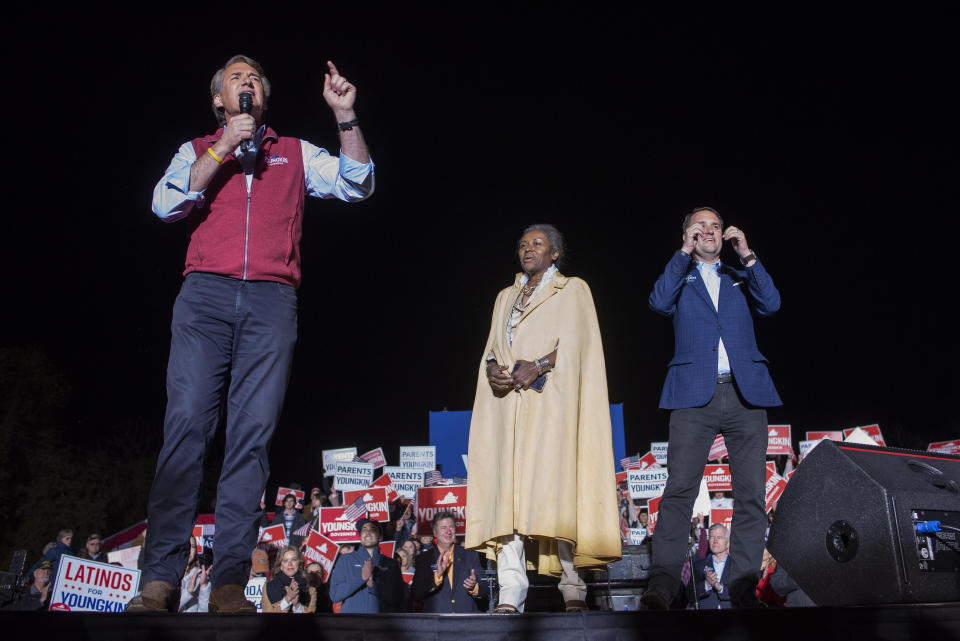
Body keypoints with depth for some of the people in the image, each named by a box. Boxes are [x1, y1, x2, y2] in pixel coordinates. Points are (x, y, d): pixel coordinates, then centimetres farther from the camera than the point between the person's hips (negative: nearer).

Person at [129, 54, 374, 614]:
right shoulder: (198, 151, 22)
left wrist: (346, 116, -1)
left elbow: (357, 185, 10)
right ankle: (160, 578, -8)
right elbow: (165, 204, 4)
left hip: (272, 300, 0)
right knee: (186, 424, -11)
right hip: (206, 294, 0)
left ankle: (230, 582, -7)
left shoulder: (296, 153, 23)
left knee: (253, 433, -8)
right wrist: (223, 150, -1)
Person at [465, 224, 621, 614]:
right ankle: (511, 593, -10)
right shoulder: (506, 297, 25)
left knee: (553, 487, -13)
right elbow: (492, 346, 16)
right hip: (508, 401, 4)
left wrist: (537, 367, -17)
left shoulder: (573, 290, 10)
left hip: (549, 401, -4)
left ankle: (572, 585, -5)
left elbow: (572, 344, -3)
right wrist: (492, 367, -6)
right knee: (507, 489, -7)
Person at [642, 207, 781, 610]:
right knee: (679, 489, -11)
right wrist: (684, 253, -4)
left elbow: (771, 304, 5)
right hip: (695, 394, -3)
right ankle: (662, 583, -11)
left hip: (745, 393, 3)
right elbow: (659, 302, -4)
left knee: (751, 493, -1)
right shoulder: (681, 279, 17)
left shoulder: (740, 279, 23)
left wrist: (747, 256, -1)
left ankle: (743, 586, 5)